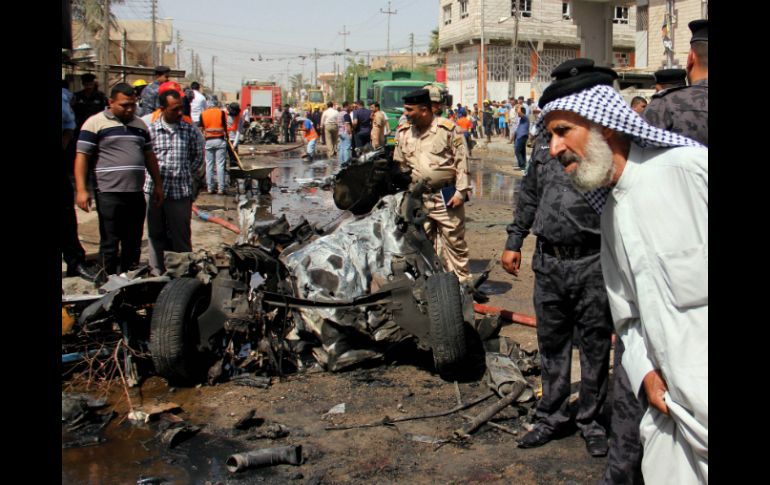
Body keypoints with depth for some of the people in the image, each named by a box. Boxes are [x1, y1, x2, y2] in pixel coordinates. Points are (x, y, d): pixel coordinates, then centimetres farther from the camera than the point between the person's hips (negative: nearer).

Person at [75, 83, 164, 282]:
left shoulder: (140, 125, 15)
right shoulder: (95, 123, -3)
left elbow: (149, 156, 21)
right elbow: (82, 156, -6)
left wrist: (158, 185, 15)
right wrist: (81, 190, -14)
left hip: (136, 194, 6)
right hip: (109, 195, -6)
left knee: (133, 244, 12)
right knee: (109, 244, -2)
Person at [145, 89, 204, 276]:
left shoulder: (190, 130, 3)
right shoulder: (150, 129, 0)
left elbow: (198, 157, 13)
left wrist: (187, 175, 8)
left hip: (181, 192, 0)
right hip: (154, 189, 1)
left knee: (181, 236, 5)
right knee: (156, 235, 10)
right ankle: (157, 273, 20)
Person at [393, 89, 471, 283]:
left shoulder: (448, 129, -6)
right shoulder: (403, 132, 9)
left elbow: (462, 162, -5)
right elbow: (399, 165, 17)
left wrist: (460, 192, -9)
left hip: (446, 198, -4)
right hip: (417, 199, 5)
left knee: (454, 241, 2)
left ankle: (462, 280, 13)